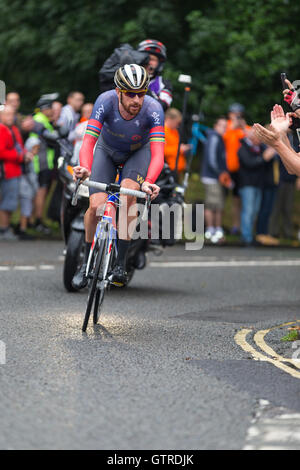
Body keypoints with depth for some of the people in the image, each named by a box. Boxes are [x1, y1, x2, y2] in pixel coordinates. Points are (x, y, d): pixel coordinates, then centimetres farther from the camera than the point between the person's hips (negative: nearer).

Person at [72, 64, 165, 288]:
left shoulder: (153, 109, -35)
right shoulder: (105, 102, -34)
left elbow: (157, 154, -41)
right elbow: (88, 142, -40)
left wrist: (149, 182, -60)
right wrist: (85, 168, -60)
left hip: (138, 152, -1)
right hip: (107, 150, 1)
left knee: (128, 194, -28)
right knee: (96, 206, -15)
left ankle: (121, 264, -20)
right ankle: (87, 260, 9)